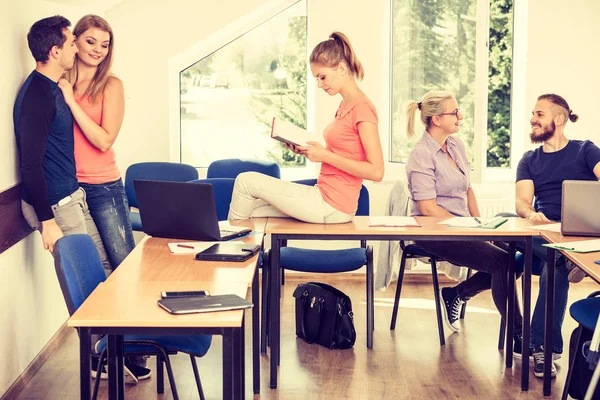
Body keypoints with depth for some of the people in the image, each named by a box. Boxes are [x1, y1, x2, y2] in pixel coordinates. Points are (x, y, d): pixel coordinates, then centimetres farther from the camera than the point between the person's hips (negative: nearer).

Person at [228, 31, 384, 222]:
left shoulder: (362, 107, -15)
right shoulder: (345, 105, 13)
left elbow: (376, 171, -21)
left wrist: (325, 155, -19)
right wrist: (310, 151, 2)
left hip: (332, 206, -9)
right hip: (324, 195, 9)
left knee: (246, 181, -3)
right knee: (252, 210, 8)